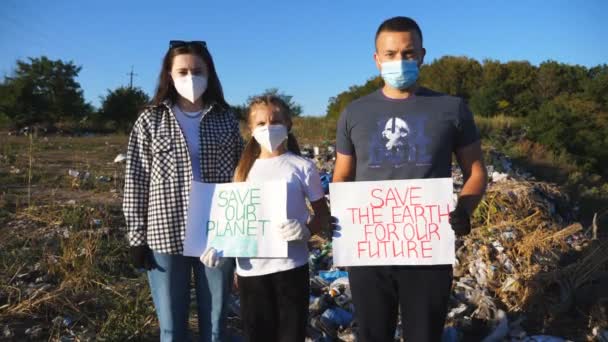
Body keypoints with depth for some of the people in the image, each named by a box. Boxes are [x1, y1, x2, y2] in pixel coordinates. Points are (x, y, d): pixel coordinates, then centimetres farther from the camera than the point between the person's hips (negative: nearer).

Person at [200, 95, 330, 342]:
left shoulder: (302, 166, -2)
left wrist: (306, 230, -19)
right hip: (250, 269, 3)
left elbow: (322, 215, 1)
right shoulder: (245, 170, 7)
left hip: (290, 266, -3)